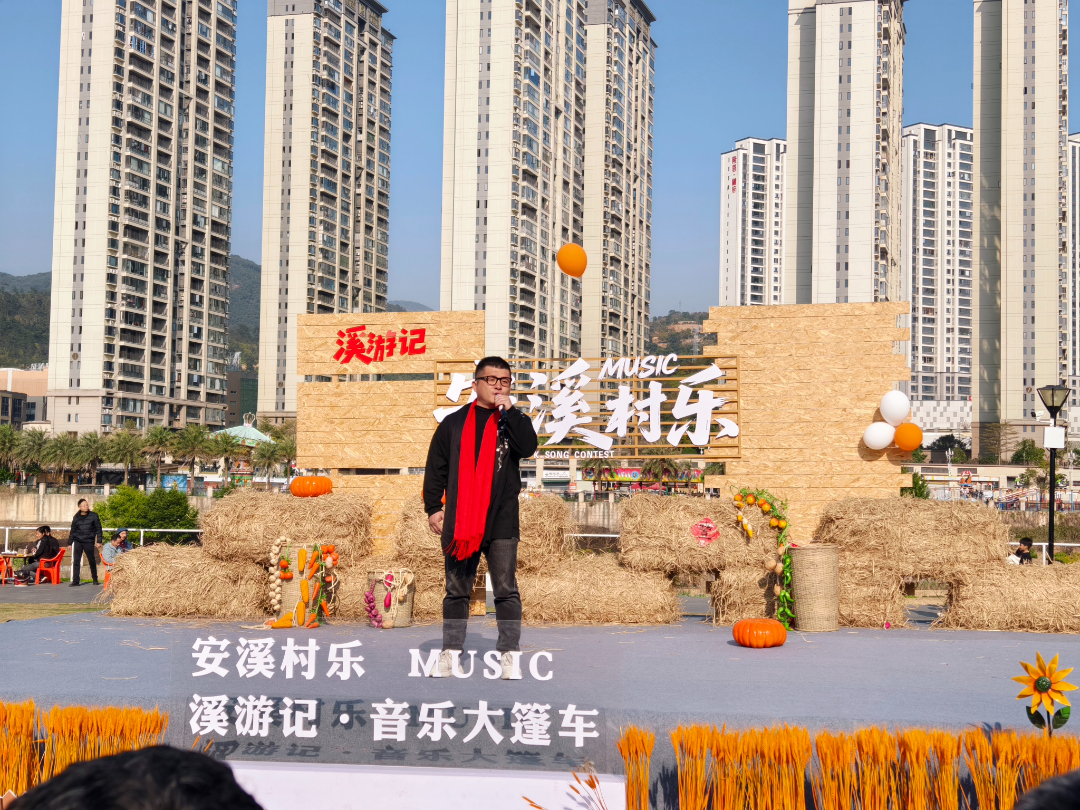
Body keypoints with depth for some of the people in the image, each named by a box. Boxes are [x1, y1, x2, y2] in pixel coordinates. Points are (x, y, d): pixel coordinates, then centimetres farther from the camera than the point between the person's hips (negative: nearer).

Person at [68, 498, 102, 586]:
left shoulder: (94, 516, 3)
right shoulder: (76, 517, 9)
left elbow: (98, 529, 4)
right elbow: (72, 530, 16)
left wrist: (99, 541, -2)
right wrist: (70, 542, 14)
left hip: (89, 542, -2)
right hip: (77, 542, 2)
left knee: (92, 561, 7)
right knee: (76, 561, -5)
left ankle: (95, 579, 22)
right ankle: (75, 581, -2)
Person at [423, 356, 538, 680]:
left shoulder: (513, 421, 8)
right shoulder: (454, 423, 9)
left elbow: (528, 447, -13)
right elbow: (435, 468, 9)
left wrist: (508, 410, -13)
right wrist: (433, 507, 1)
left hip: (501, 520, -1)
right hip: (459, 520, 1)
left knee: (506, 591, -2)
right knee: (456, 591, 8)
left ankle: (509, 655, 2)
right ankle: (450, 652, 15)